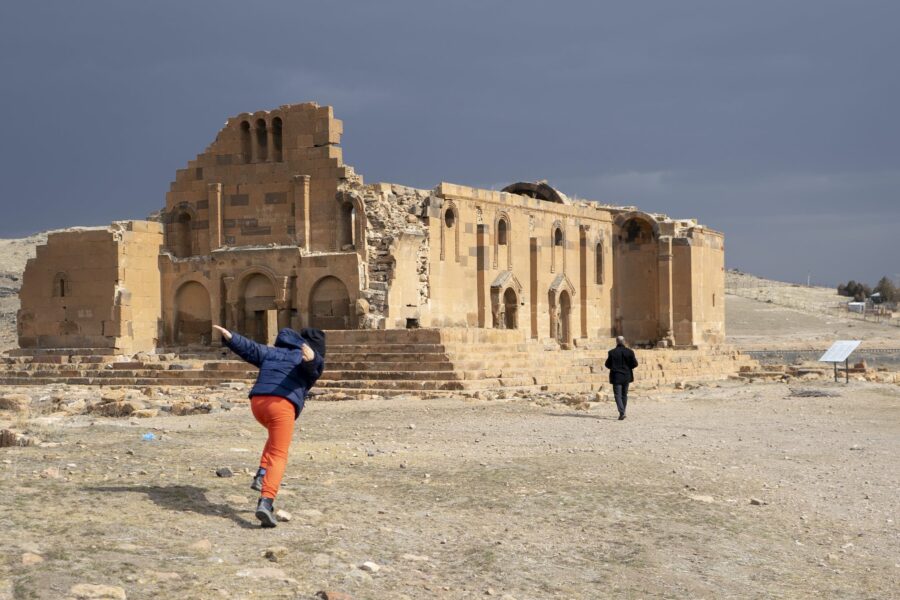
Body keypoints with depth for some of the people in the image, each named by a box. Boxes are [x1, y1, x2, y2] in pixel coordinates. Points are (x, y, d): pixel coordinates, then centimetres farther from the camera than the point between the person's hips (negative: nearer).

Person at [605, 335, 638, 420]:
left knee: (618, 395, -2)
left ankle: (622, 413, -19)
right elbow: (635, 364, -5)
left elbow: (607, 365, -3)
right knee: (624, 395, 17)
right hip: (626, 376, 3)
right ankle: (622, 412, 25)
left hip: (616, 377, -3)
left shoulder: (612, 352, -9)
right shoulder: (629, 352, -5)